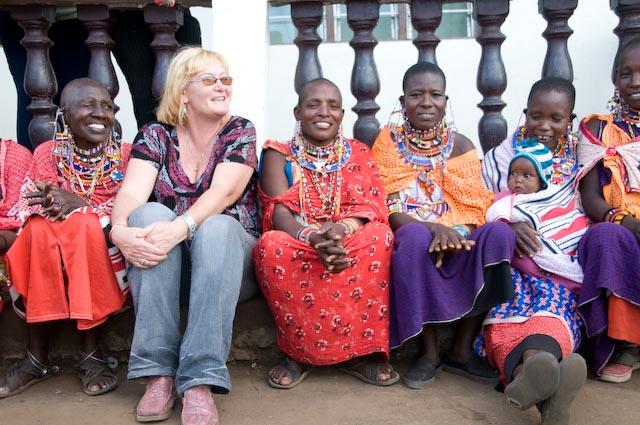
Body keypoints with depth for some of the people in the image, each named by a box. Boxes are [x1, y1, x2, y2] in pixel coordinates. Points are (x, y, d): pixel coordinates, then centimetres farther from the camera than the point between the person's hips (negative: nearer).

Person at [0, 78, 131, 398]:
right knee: (40, 228, -29)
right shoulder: (47, 153, 4)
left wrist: (80, 204, -22)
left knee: (87, 224, -31)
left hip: (102, 249, -1)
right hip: (47, 254, 2)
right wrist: (54, 205, -26)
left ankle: (91, 353, -25)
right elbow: (30, 210, -4)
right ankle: (37, 357, -21)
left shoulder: (125, 155, 1)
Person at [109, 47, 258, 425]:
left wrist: (182, 227, -35)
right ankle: (159, 373, -32)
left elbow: (223, 192, -16)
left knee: (216, 226, -33)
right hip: (164, 263, 1)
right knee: (151, 213, -29)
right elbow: (131, 192, -10)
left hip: (226, 252, -1)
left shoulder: (240, 132, 3)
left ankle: (199, 383, -39)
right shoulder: (155, 136, 7)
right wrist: (120, 229, -34)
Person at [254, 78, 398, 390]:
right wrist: (312, 237, -33)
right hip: (297, 242, -1)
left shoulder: (359, 153, 12)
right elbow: (278, 211, -9)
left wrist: (341, 229, -27)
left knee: (380, 236, -31)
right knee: (271, 245, -35)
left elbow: (372, 207, -2)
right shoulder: (280, 156, 7)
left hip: (352, 243, 1)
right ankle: (299, 352, -20)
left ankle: (360, 351, -23)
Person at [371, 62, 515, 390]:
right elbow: (389, 209, -7)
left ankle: (462, 349, -17)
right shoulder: (388, 143, 2)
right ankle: (430, 351, -20)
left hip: (457, 242, 3)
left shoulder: (461, 146, 8)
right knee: (416, 237, -37)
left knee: (499, 233, -28)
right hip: (412, 241, -2)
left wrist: (455, 234, -22)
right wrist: (433, 228, -25)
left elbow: (473, 207, 1)